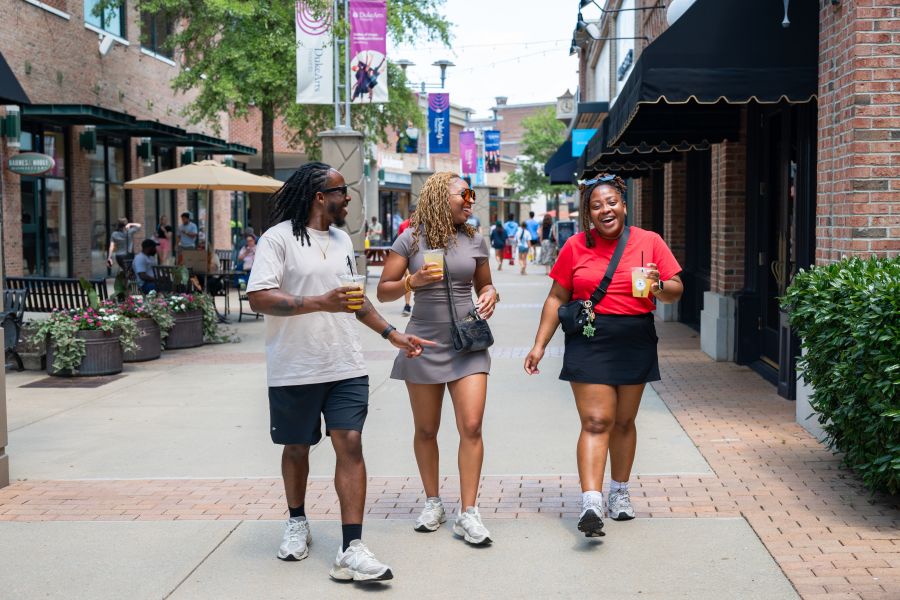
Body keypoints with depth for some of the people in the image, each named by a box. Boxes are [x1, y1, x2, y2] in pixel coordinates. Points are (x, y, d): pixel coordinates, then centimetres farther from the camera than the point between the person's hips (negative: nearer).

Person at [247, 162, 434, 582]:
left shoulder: (342, 240, 14)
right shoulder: (278, 239, -8)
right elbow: (258, 298, -18)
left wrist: (392, 334, 19)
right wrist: (321, 303, -26)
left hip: (345, 368, 4)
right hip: (294, 370, -4)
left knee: (350, 445, -7)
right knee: (297, 448, 12)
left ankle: (351, 550, -8)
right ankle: (297, 523, 37)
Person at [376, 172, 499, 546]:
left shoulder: (475, 241, 6)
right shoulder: (411, 240, -2)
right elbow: (383, 291, 0)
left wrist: (490, 295, -3)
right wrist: (413, 281, -18)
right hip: (424, 343, -1)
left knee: (471, 426, -9)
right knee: (426, 430, 9)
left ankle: (468, 514, -4)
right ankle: (433, 503, 26)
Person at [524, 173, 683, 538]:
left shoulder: (649, 242, 4)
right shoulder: (576, 246, 3)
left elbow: (676, 290, 5)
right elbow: (557, 299, 8)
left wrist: (659, 288, -18)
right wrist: (539, 345, 3)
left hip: (635, 342, 2)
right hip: (589, 340, -2)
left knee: (624, 422, 12)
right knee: (596, 421, -11)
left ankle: (619, 494, 27)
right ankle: (591, 505, -17)